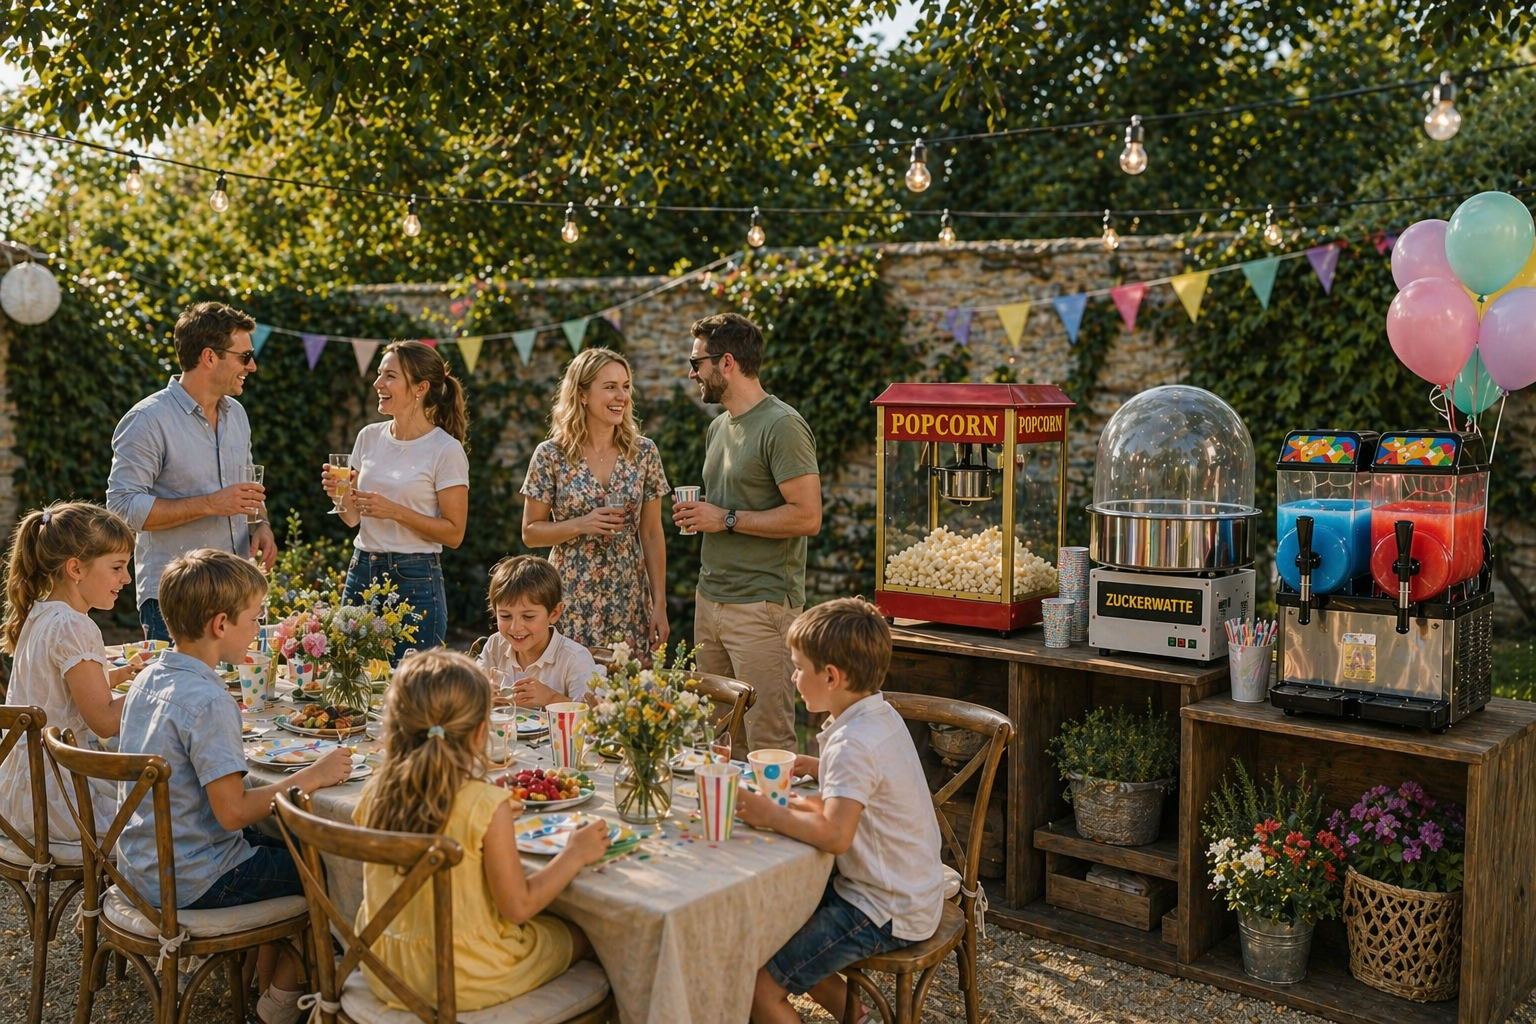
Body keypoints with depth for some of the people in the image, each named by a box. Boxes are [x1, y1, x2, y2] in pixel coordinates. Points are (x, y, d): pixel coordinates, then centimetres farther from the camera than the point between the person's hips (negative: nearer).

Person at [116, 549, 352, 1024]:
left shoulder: (148, 679, 2)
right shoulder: (207, 701, -26)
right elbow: (233, 811, -27)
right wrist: (312, 777, -19)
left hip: (142, 867, 9)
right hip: (192, 882, -9)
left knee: (285, 843, 25)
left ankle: (268, 981, 29)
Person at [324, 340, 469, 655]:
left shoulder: (446, 450, -9)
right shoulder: (369, 437, 7)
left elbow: (454, 533, -10)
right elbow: (353, 518, 13)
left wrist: (395, 511, -19)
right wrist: (339, 495, -8)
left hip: (415, 581, -5)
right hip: (361, 573, 5)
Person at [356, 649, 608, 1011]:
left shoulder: (375, 794, -8)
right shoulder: (487, 805, -25)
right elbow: (518, 907, -19)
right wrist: (575, 854, -7)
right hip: (463, 979, -6)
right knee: (582, 936, 19)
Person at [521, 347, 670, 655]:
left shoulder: (644, 453, 2)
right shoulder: (551, 455, -5)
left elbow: (652, 534, 4)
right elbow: (530, 532, 0)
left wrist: (660, 603, 0)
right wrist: (581, 525, -17)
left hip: (630, 604, 2)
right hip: (571, 605, -2)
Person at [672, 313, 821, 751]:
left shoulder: (782, 426, -12)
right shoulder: (719, 426, 17)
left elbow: (807, 516, -19)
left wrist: (726, 518, -15)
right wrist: (696, 515, 7)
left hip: (762, 605, -9)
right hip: (710, 600, 9)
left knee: (769, 742, -4)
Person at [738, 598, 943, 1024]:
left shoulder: (854, 743, -25)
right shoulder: (879, 715, 4)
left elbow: (834, 834, -36)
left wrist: (770, 814, -23)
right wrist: (815, 768, 10)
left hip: (887, 911, -10)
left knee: (761, 985, -12)